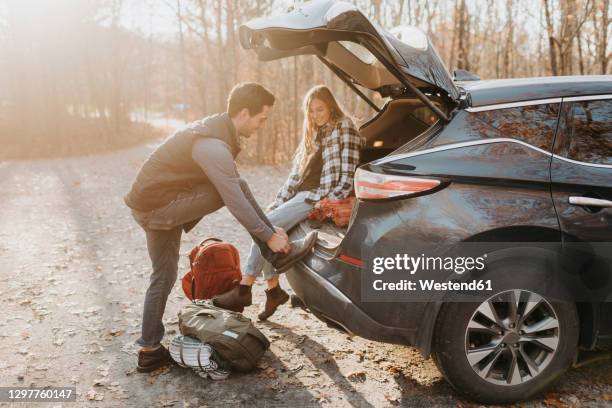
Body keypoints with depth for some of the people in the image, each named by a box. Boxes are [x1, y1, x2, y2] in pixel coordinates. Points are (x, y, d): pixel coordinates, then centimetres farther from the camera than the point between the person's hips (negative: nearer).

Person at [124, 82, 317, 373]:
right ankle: (279, 254, -3)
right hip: (157, 208, -10)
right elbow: (235, 201, -24)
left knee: (164, 277, 15)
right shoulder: (214, 145, -24)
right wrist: (269, 236, -14)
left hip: (149, 205, 10)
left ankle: (150, 351, 24)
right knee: (237, 188, -14)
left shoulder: (216, 129, 9)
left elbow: (235, 191, 15)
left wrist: (267, 227, 15)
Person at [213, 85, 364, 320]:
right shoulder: (314, 134, 23)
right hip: (302, 194, 8)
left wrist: (330, 201, -19)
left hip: (319, 196, -8)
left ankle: (244, 290, -12)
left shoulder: (344, 127, -1)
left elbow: (348, 173, -10)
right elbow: (296, 174, 18)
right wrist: (277, 203, 10)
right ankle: (273, 290, -2)